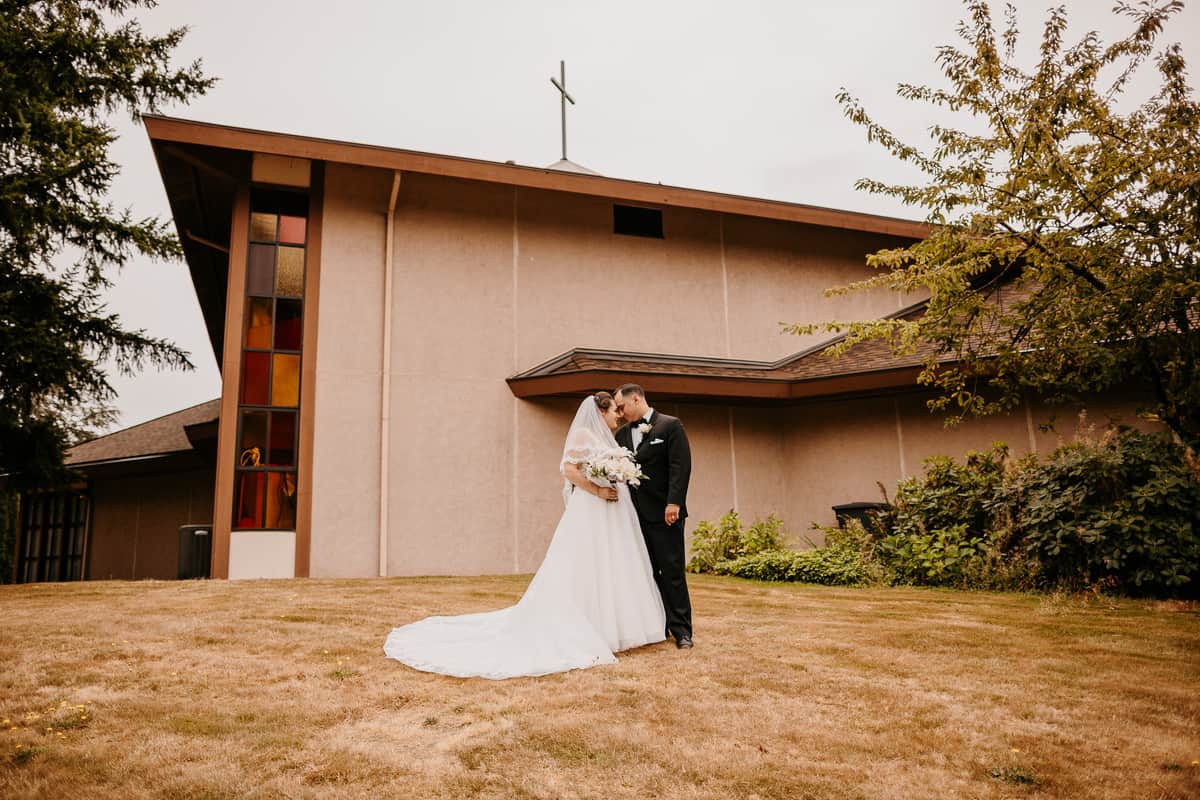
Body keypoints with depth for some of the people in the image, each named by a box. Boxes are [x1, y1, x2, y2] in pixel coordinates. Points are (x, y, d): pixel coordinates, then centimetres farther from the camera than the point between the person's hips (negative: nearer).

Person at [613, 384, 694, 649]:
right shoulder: (622, 434, 15)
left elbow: (681, 465, -10)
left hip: (664, 513, -5)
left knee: (672, 572, -2)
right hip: (636, 515, 6)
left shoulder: (670, 425, -2)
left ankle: (681, 630, 6)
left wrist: (674, 502, -18)